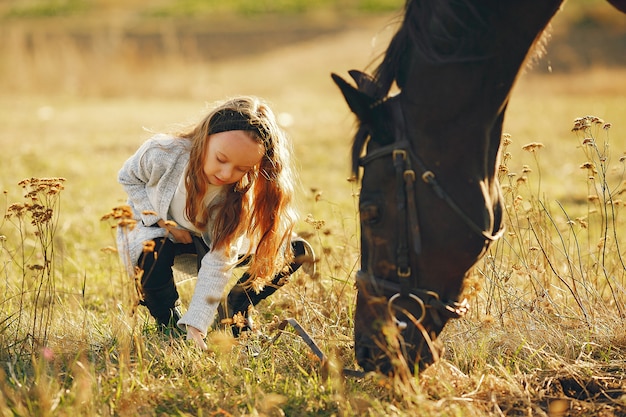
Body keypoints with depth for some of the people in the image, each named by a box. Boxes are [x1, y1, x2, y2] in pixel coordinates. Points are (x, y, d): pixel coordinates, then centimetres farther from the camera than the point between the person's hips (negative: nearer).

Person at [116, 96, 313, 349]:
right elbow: (128, 178, -10)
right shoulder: (162, 153, -34)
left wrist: (196, 326, -39)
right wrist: (161, 220, -23)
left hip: (207, 239, 2)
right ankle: (169, 322, -11)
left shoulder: (242, 194, -31)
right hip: (154, 227, -2)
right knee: (154, 253, -42)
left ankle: (237, 305, 9)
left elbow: (219, 262, -32)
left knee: (297, 252, -13)